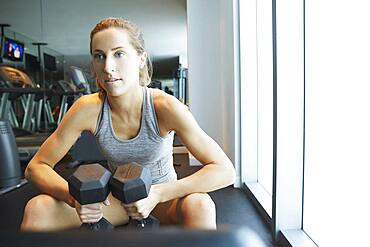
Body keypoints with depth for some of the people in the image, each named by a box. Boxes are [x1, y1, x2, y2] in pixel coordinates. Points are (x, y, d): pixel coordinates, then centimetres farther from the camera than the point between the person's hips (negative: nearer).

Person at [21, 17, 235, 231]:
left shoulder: (164, 106, -26)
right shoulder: (88, 109, -18)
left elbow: (225, 171, -27)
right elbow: (36, 166, -9)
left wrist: (158, 194, -36)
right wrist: (75, 197, -29)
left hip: (165, 197, -1)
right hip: (118, 198, 2)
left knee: (199, 206, -35)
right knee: (37, 209, -18)